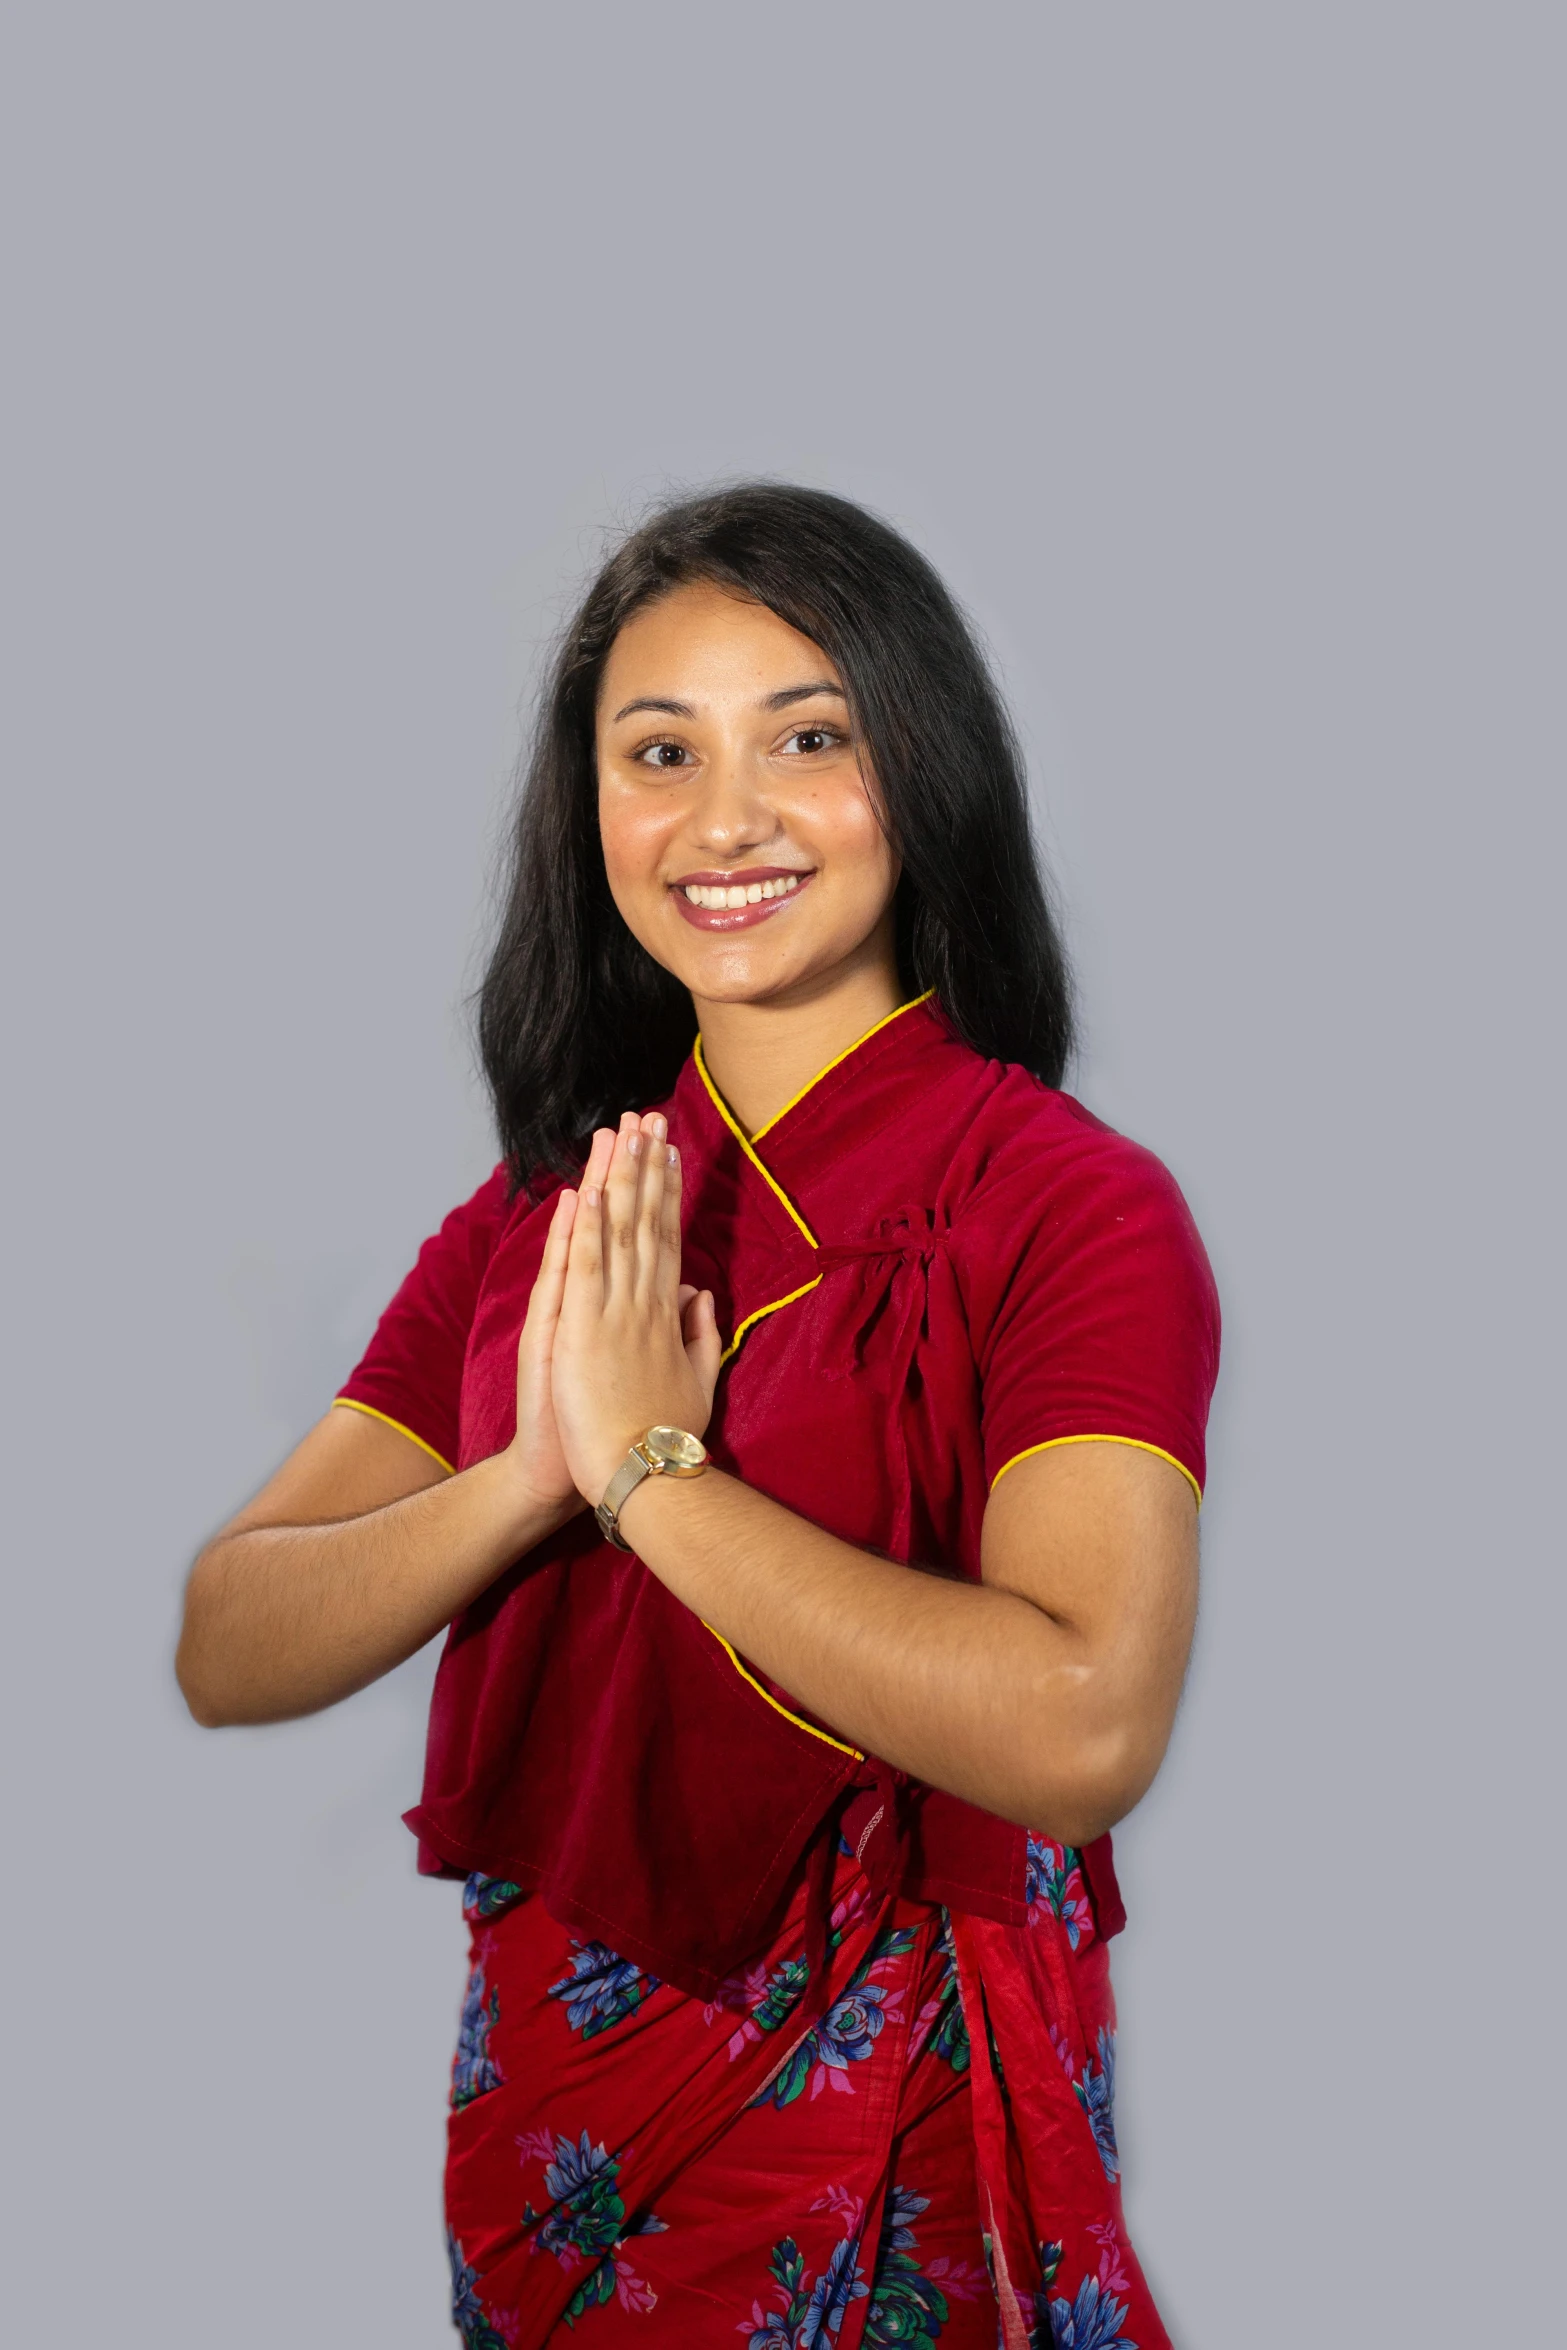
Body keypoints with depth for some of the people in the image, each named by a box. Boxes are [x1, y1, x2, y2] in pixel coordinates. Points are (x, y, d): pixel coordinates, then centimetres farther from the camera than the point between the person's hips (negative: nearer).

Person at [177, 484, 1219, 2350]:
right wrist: (529, 1479, -21)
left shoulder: (1070, 1205, -14)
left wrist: (651, 1466, -22)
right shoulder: (542, 1214, 4)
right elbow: (225, 1654, -4)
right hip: (551, 2111, 5)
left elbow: (1079, 1730, -29)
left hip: (890, 2154, -4)